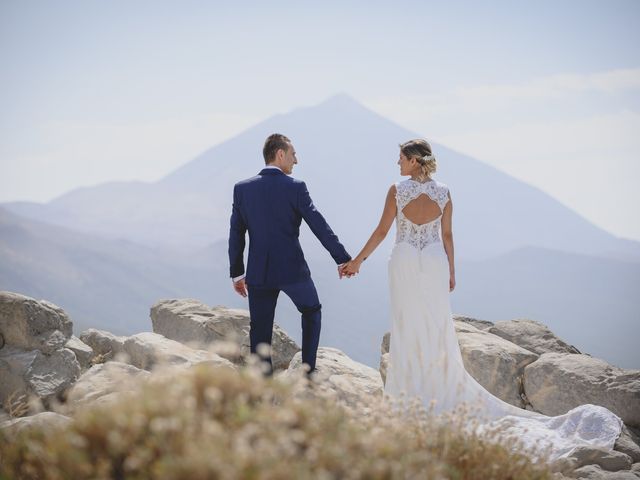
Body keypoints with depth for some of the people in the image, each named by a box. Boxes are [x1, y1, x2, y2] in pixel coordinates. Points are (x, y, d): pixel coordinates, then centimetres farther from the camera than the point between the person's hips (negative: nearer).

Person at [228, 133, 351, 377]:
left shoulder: (242, 188, 1)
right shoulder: (295, 187, -8)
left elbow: (236, 234, 3)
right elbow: (319, 226, -7)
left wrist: (237, 273, 11)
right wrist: (342, 259, 2)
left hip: (258, 273, 2)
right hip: (292, 269, -2)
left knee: (260, 332, 6)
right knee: (312, 311, 23)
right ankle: (308, 369, 19)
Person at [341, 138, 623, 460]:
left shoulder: (397, 190, -9)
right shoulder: (443, 193, 1)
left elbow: (381, 231, -6)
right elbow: (447, 236, 4)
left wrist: (358, 261, 2)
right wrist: (451, 271, 13)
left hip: (404, 264, -3)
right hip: (435, 263, 3)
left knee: (408, 328, 5)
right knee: (437, 329, 10)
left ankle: (411, 395, 9)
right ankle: (445, 392, 13)